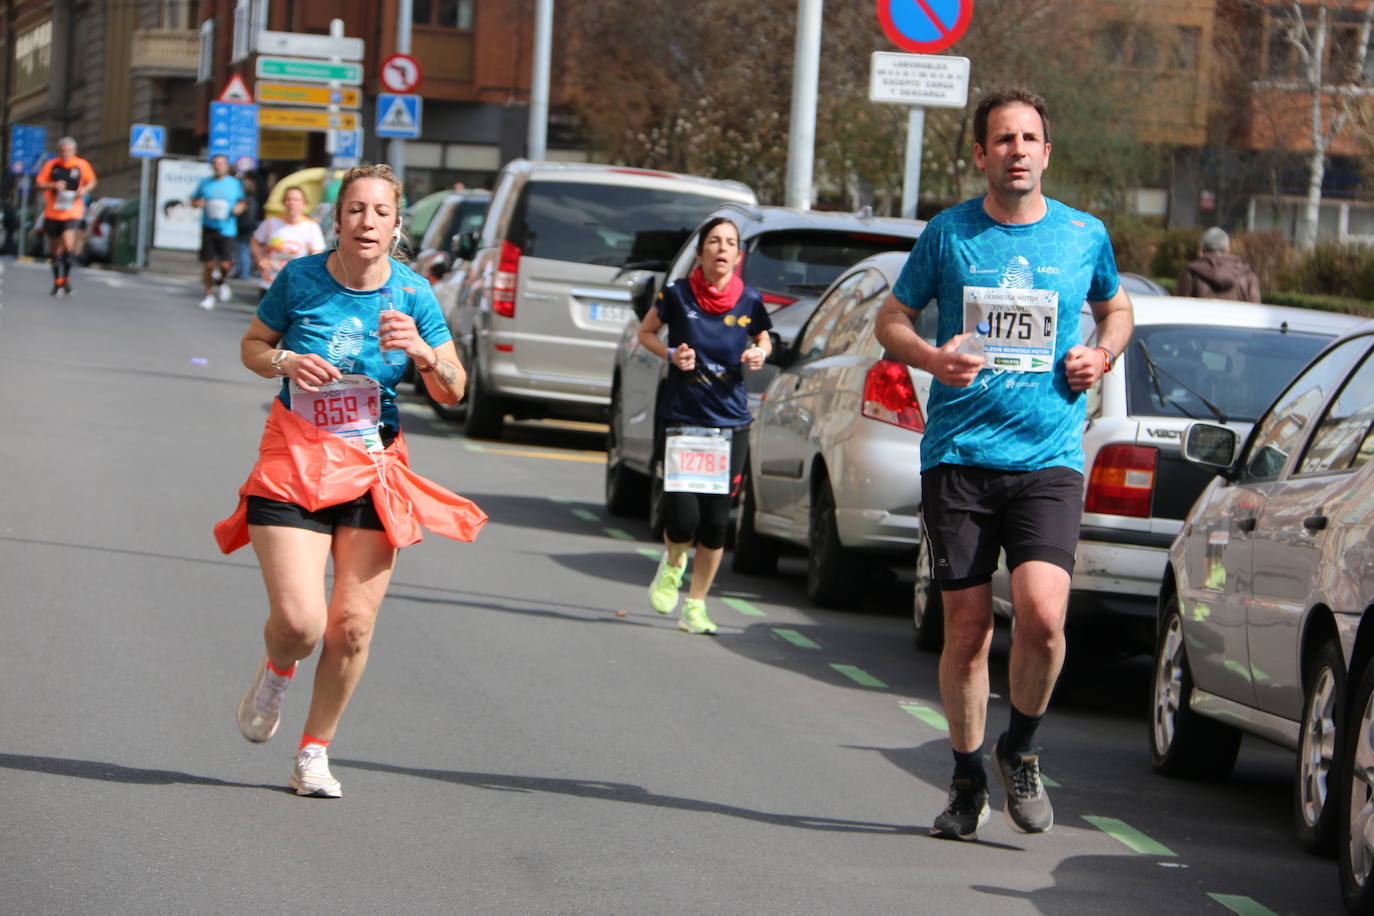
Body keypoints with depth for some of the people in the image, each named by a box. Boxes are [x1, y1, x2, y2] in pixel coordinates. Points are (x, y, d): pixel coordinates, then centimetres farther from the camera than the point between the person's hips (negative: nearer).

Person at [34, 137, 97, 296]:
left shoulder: (82, 165, -1)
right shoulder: (51, 165, 0)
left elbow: (92, 182, 13)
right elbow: (38, 184, 2)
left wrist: (85, 190, -9)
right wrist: (54, 186, -16)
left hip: (73, 213, -2)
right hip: (52, 212, 2)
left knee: (68, 245, -21)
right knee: (56, 250, 10)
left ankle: (66, 278, -4)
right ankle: (57, 282, 24)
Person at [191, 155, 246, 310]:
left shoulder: (235, 183, 6)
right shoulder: (205, 183, 8)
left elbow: (242, 202, 17)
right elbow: (193, 200, 16)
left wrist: (238, 208, -5)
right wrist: (198, 203, -7)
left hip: (226, 229, -1)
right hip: (208, 228, 1)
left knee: (225, 264, -11)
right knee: (208, 264, 0)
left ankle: (222, 281, 23)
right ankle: (209, 294, 17)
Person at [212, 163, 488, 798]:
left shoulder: (412, 293, -3)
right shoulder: (300, 279, -5)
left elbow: (452, 393, 0)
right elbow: (251, 346, 11)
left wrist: (420, 350, -20)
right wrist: (286, 361, -11)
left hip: (373, 470, 2)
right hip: (294, 461, -2)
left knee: (352, 627, -1)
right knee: (299, 621, -14)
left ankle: (315, 752, 19)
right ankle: (276, 672, 24)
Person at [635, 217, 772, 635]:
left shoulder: (750, 301, -1)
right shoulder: (678, 294, -6)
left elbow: (763, 339, 17)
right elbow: (646, 332, 9)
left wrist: (759, 353, -5)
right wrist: (670, 354, -9)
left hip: (730, 423, 2)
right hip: (681, 419, -2)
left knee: (715, 521, 1)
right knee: (683, 516, -12)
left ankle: (695, 605, 19)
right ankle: (672, 565, 24)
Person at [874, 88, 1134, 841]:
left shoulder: (1084, 235, 6)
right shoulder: (948, 233, 3)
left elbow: (1115, 306, 25)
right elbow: (890, 318, 12)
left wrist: (1102, 354, 3)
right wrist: (930, 357, -9)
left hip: (1048, 458, 0)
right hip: (957, 457, 0)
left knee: (1041, 614, -19)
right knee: (966, 627, 2)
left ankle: (1021, 749, 7)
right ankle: (967, 780, 20)